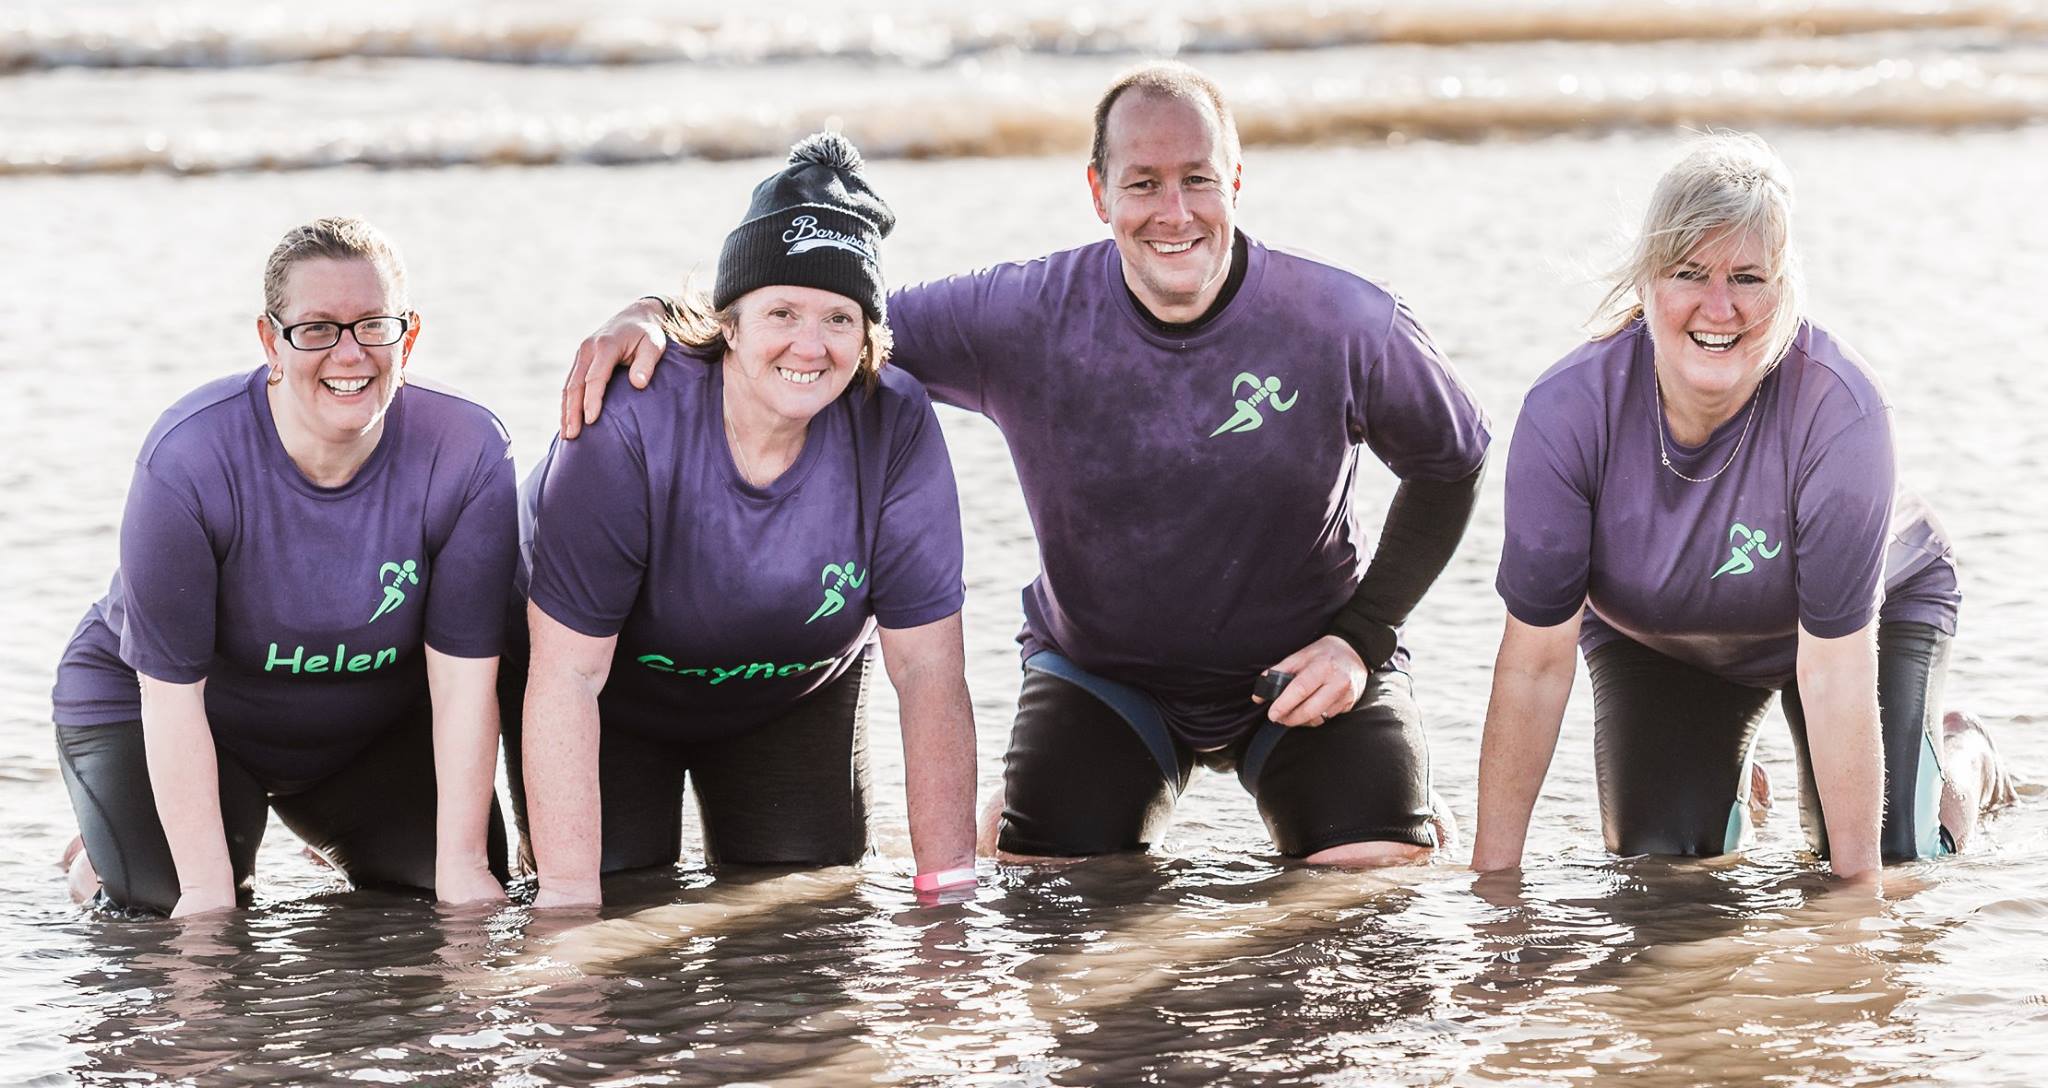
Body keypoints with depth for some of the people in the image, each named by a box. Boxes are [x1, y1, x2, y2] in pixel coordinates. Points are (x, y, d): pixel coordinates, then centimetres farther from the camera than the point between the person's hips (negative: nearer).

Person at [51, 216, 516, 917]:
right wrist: (208, 890, -29)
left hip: (375, 721, 3)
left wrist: (463, 869, -22)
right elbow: (170, 689, -27)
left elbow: (464, 676, -20)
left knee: (464, 881, -11)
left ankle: (331, 832, 24)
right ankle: (106, 843, 16)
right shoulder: (188, 459, -31)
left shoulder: (467, 454, -25)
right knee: (163, 895, -23)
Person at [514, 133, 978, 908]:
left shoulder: (895, 430, -27)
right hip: (618, 686, -2)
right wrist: (571, 900, -39)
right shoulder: (631, 424, -35)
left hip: (794, 691, 3)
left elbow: (929, 670, -23)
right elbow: (567, 676, -34)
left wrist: (947, 886, -29)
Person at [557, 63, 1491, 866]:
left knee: (1382, 873, -19)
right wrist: (657, 316, -31)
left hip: (1303, 670, 0)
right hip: (1100, 670, 0)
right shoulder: (1028, 319, -19)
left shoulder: (1345, 325, -19)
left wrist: (1364, 636, -10)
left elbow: (1452, 463, -1)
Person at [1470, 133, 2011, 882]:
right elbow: (1537, 660, -28)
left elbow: (1834, 671, -35)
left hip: (1871, 613, -2)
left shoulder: (1839, 411, -38)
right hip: (1650, 637, 2)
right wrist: (1493, 870, -27)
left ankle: (1957, 755, 24)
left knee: (1892, 864, -12)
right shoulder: (1568, 412, -33)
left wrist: (1858, 878, -33)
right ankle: (1723, 780, 27)